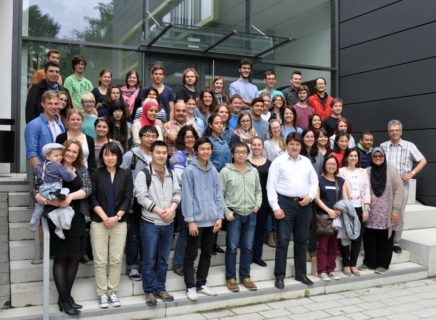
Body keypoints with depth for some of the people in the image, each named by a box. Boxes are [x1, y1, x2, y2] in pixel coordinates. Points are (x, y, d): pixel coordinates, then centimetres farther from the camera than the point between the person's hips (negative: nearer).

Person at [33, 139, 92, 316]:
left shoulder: (82, 170, 11)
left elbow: (88, 189, -3)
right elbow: (36, 192, -2)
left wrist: (70, 196, -20)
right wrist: (48, 200, -22)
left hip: (76, 219, 3)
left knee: (75, 257, 6)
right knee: (60, 258, -1)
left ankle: (66, 295, 19)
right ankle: (64, 299, 7)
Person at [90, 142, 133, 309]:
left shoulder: (126, 174, 5)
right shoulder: (96, 173, 1)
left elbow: (128, 198, 1)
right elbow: (92, 198, -3)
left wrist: (116, 217, -9)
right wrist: (104, 217, -11)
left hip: (119, 223, 1)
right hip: (99, 223, -1)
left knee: (116, 260, 4)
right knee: (100, 261, 2)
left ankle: (113, 292, 16)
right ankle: (102, 293, 12)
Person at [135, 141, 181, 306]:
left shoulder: (171, 173, 10)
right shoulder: (143, 174, -7)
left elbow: (177, 193, 6)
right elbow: (142, 197, -14)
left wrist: (171, 208, -13)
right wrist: (160, 211, -16)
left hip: (168, 223, 5)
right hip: (150, 223, -5)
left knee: (163, 259, 13)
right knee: (149, 260, 2)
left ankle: (160, 288, 24)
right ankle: (149, 290, 15)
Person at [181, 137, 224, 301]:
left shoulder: (213, 170, 7)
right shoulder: (190, 170, -9)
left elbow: (218, 194, 8)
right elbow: (187, 197, -11)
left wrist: (219, 216, 2)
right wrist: (190, 220, -14)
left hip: (211, 220, 6)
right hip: (196, 220, -5)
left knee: (207, 253, 15)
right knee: (191, 255, 5)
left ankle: (201, 284, 28)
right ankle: (190, 287, 16)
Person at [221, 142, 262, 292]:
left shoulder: (254, 171, 10)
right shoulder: (226, 171, -4)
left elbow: (258, 190, 18)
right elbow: (220, 194, -6)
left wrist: (258, 204, 2)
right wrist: (226, 211, -11)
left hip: (251, 214, 4)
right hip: (234, 214, -4)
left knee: (248, 247, 11)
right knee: (232, 247, 2)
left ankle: (245, 277, 23)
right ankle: (231, 278, 14)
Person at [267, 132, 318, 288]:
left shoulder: (306, 161, 13)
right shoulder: (278, 161, -2)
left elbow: (314, 181, 15)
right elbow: (271, 185, -7)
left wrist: (310, 196, -4)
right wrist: (276, 207, -14)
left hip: (304, 204, 5)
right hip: (285, 203, -5)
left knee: (302, 241, 13)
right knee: (283, 241, -3)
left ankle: (301, 273, 26)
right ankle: (279, 276, 6)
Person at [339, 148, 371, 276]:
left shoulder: (363, 172, 11)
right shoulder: (341, 171, 0)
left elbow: (366, 190, 8)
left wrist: (366, 209, 0)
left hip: (359, 208, 3)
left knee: (358, 237, 4)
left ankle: (353, 264, 16)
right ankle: (346, 264, 12)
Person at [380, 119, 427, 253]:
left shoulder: (409, 146, -1)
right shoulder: (383, 146, 3)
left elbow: (423, 161, 2)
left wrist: (411, 174, -7)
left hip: (402, 184, 0)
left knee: (399, 214, 6)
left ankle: (396, 242, 18)